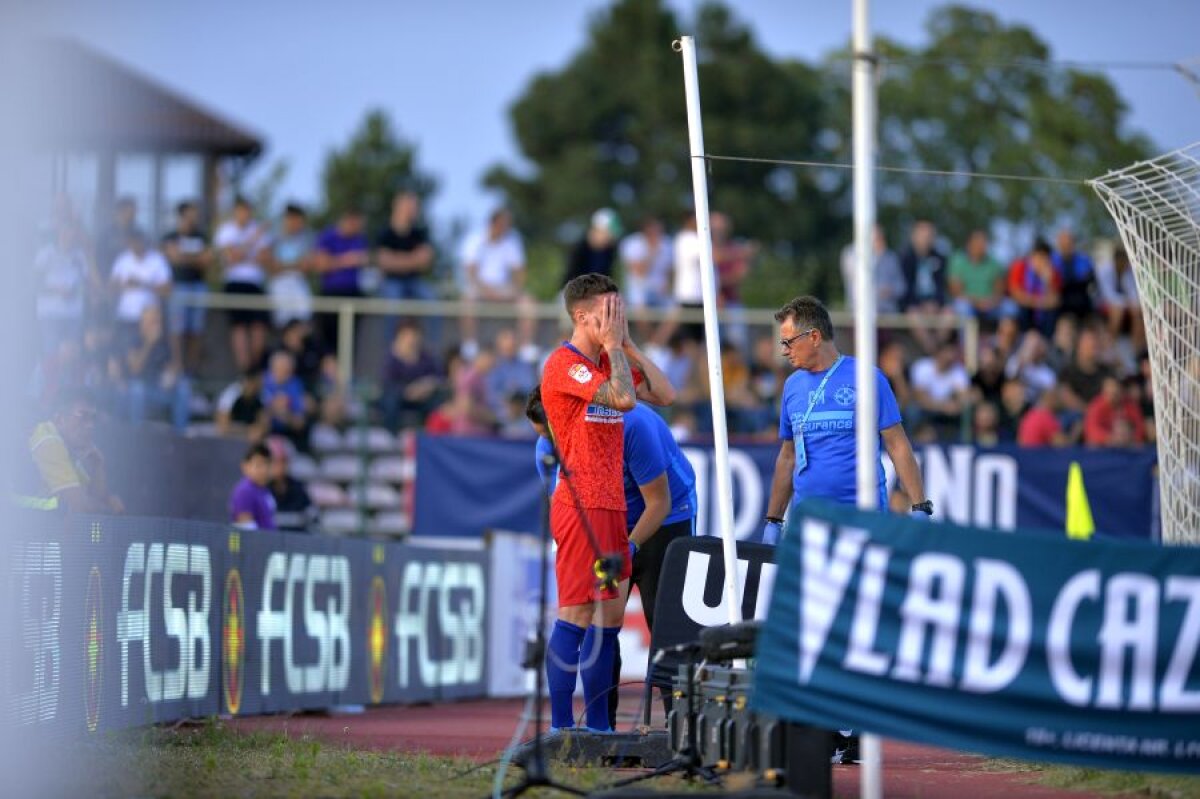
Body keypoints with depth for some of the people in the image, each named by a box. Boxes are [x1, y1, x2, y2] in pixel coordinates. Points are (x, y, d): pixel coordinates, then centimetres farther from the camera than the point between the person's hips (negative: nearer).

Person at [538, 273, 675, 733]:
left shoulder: (609, 362, 16)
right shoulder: (565, 364, -10)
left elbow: (664, 395, 10)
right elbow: (624, 399, -22)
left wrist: (628, 345, 7)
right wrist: (612, 345, -10)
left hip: (611, 506, 9)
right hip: (582, 506, -9)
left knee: (610, 616, 9)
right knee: (577, 616, -9)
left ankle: (598, 727, 14)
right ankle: (560, 729, -8)